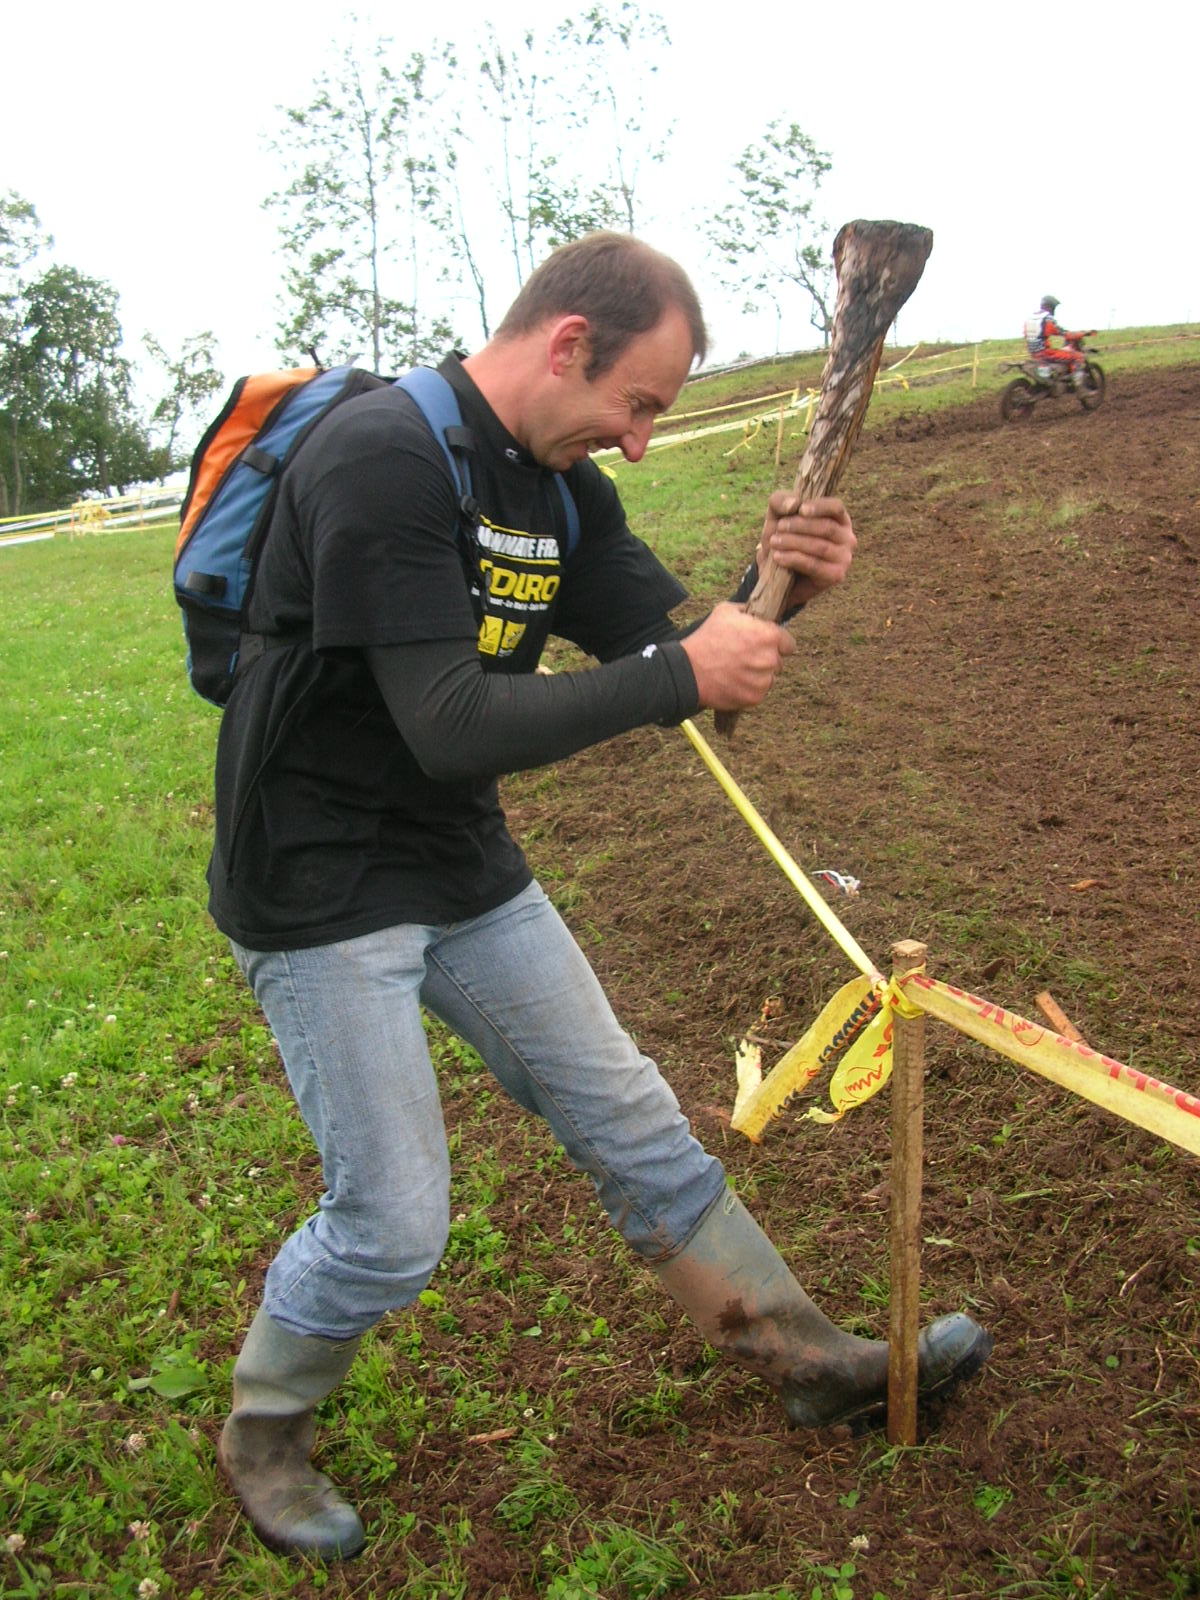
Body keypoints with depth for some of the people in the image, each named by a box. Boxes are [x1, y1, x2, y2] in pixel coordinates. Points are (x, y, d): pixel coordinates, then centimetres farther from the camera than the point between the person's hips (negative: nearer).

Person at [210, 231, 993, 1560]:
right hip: (320, 888, -7)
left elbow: (674, 647, 5)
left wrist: (770, 590, -15)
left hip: (466, 871, 8)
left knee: (633, 1125, 13)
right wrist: (682, 676, -25)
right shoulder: (382, 456, -23)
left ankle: (810, 1360, 30)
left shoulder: (559, 484, 4)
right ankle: (259, 1431, 31)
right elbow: (449, 725, -30)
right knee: (393, 1227, 0)